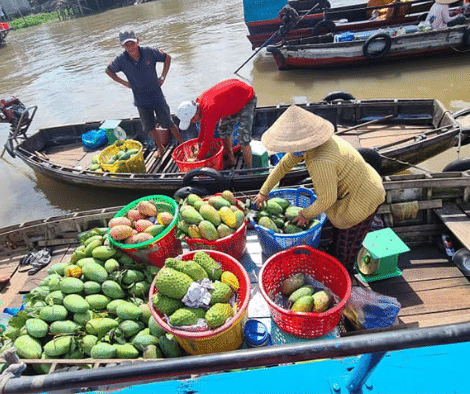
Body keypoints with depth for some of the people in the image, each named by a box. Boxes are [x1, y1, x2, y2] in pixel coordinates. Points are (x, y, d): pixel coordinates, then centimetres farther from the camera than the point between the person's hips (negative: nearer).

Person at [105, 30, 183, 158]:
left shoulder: (149, 52, -15)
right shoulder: (121, 60, -12)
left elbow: (167, 58, 0)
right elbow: (109, 70, 6)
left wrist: (163, 77, -4)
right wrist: (124, 83, 0)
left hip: (157, 96, -2)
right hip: (141, 100, 2)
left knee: (168, 123, 5)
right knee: (149, 127, 13)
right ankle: (160, 147, 35)